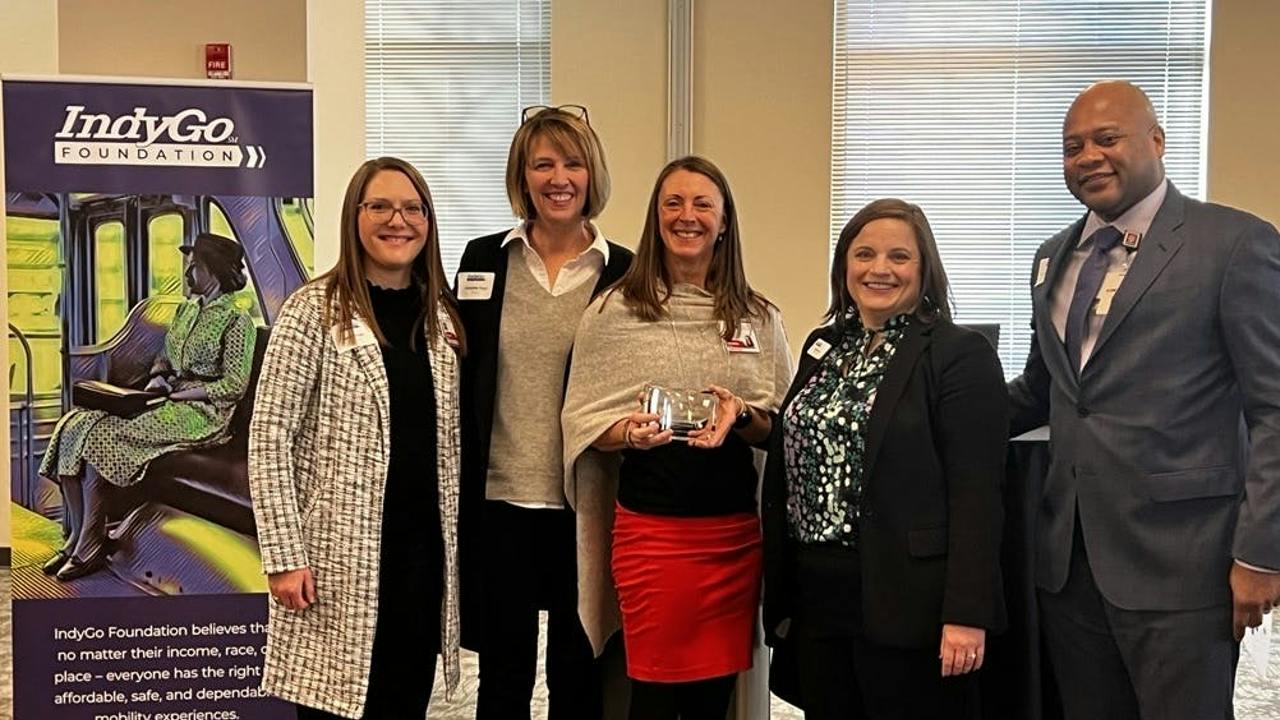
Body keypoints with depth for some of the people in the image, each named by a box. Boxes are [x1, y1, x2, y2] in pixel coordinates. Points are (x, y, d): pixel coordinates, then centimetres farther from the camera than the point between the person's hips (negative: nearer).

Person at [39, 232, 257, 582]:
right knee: (74, 425, -13)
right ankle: (75, 537, -11)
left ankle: (91, 546, -17)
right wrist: (157, 379, 2)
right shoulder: (186, 309, 17)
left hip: (202, 412, -8)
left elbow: (234, 386, -14)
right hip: (169, 402, 8)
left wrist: (176, 394, -16)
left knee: (101, 435, -26)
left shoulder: (236, 321, -8)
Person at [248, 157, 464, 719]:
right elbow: (269, 435, -10)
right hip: (340, 557, -5)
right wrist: (284, 556, -14)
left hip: (424, 552, 5)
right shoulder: (315, 310, -7)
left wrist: (453, 542, 10)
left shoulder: (442, 316, 10)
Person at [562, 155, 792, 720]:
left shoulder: (759, 317, 9)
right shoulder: (614, 310, 1)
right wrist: (629, 432, -19)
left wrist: (742, 417, -11)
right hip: (651, 527, -3)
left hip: (737, 530, 3)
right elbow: (583, 422, 1)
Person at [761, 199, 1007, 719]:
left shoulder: (961, 355, -7)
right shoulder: (823, 347, 12)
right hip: (816, 598, 6)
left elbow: (977, 497, -13)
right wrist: (781, 596, 12)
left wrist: (967, 614, -19)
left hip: (905, 601, -6)